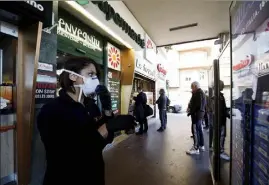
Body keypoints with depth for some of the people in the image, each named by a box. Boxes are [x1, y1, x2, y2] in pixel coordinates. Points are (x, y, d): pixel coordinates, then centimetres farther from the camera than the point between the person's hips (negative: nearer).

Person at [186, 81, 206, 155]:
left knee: (195, 131, -6)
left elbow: (197, 105, -23)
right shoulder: (201, 92, 17)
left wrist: (191, 112, -15)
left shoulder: (198, 93, -16)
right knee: (199, 130, 18)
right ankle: (201, 146, 30)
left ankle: (196, 148, 1)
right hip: (200, 114, 11)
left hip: (196, 114, -11)